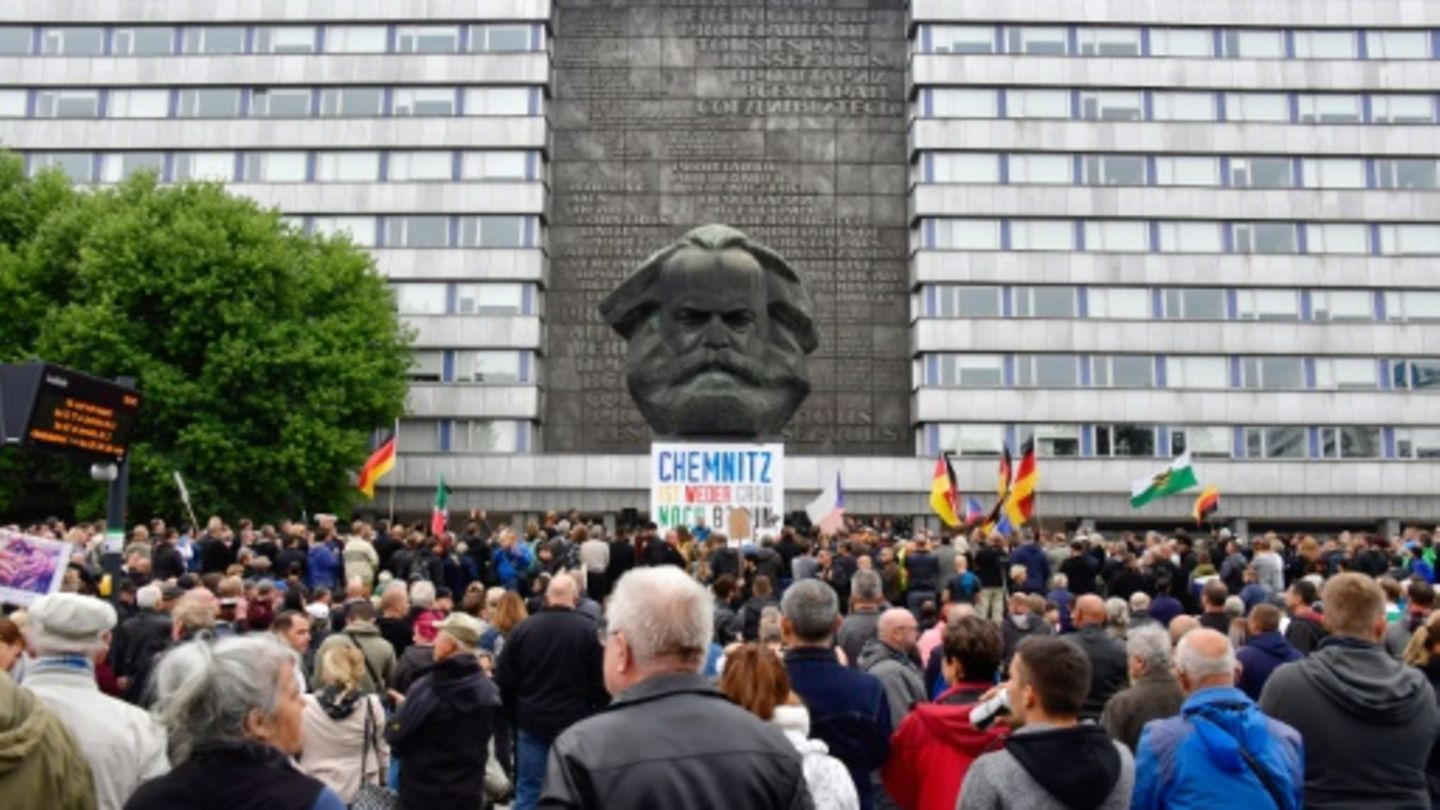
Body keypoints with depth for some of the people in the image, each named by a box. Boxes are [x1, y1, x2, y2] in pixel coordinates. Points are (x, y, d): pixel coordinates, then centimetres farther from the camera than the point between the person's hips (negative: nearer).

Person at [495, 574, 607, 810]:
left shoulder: (523, 628, -2)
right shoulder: (589, 630, -10)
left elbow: (503, 680, 3)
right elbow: (601, 682, -8)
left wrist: (512, 718, 15)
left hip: (532, 722, 2)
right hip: (575, 724, -2)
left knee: (528, 790, 8)